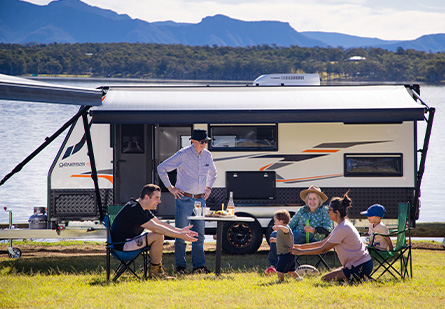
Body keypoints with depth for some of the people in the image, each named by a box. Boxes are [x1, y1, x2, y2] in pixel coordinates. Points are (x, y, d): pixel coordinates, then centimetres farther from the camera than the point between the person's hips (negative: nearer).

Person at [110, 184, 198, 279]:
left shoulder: (144, 209, 12)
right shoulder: (134, 209, -21)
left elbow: (159, 223, 15)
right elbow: (156, 228, -25)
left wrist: (181, 230, 4)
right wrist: (180, 236, -23)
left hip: (129, 240, 11)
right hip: (121, 245, -11)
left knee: (159, 235, 12)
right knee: (158, 236, -20)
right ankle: (154, 270, -7)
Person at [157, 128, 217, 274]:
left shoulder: (207, 155, 8)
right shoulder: (183, 155, -10)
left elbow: (212, 172, 30)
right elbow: (161, 168, -5)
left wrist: (208, 188, 18)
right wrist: (170, 188, -5)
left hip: (200, 199, 5)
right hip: (184, 199, -5)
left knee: (199, 234, 4)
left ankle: (199, 265, 9)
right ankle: (180, 266, 3)